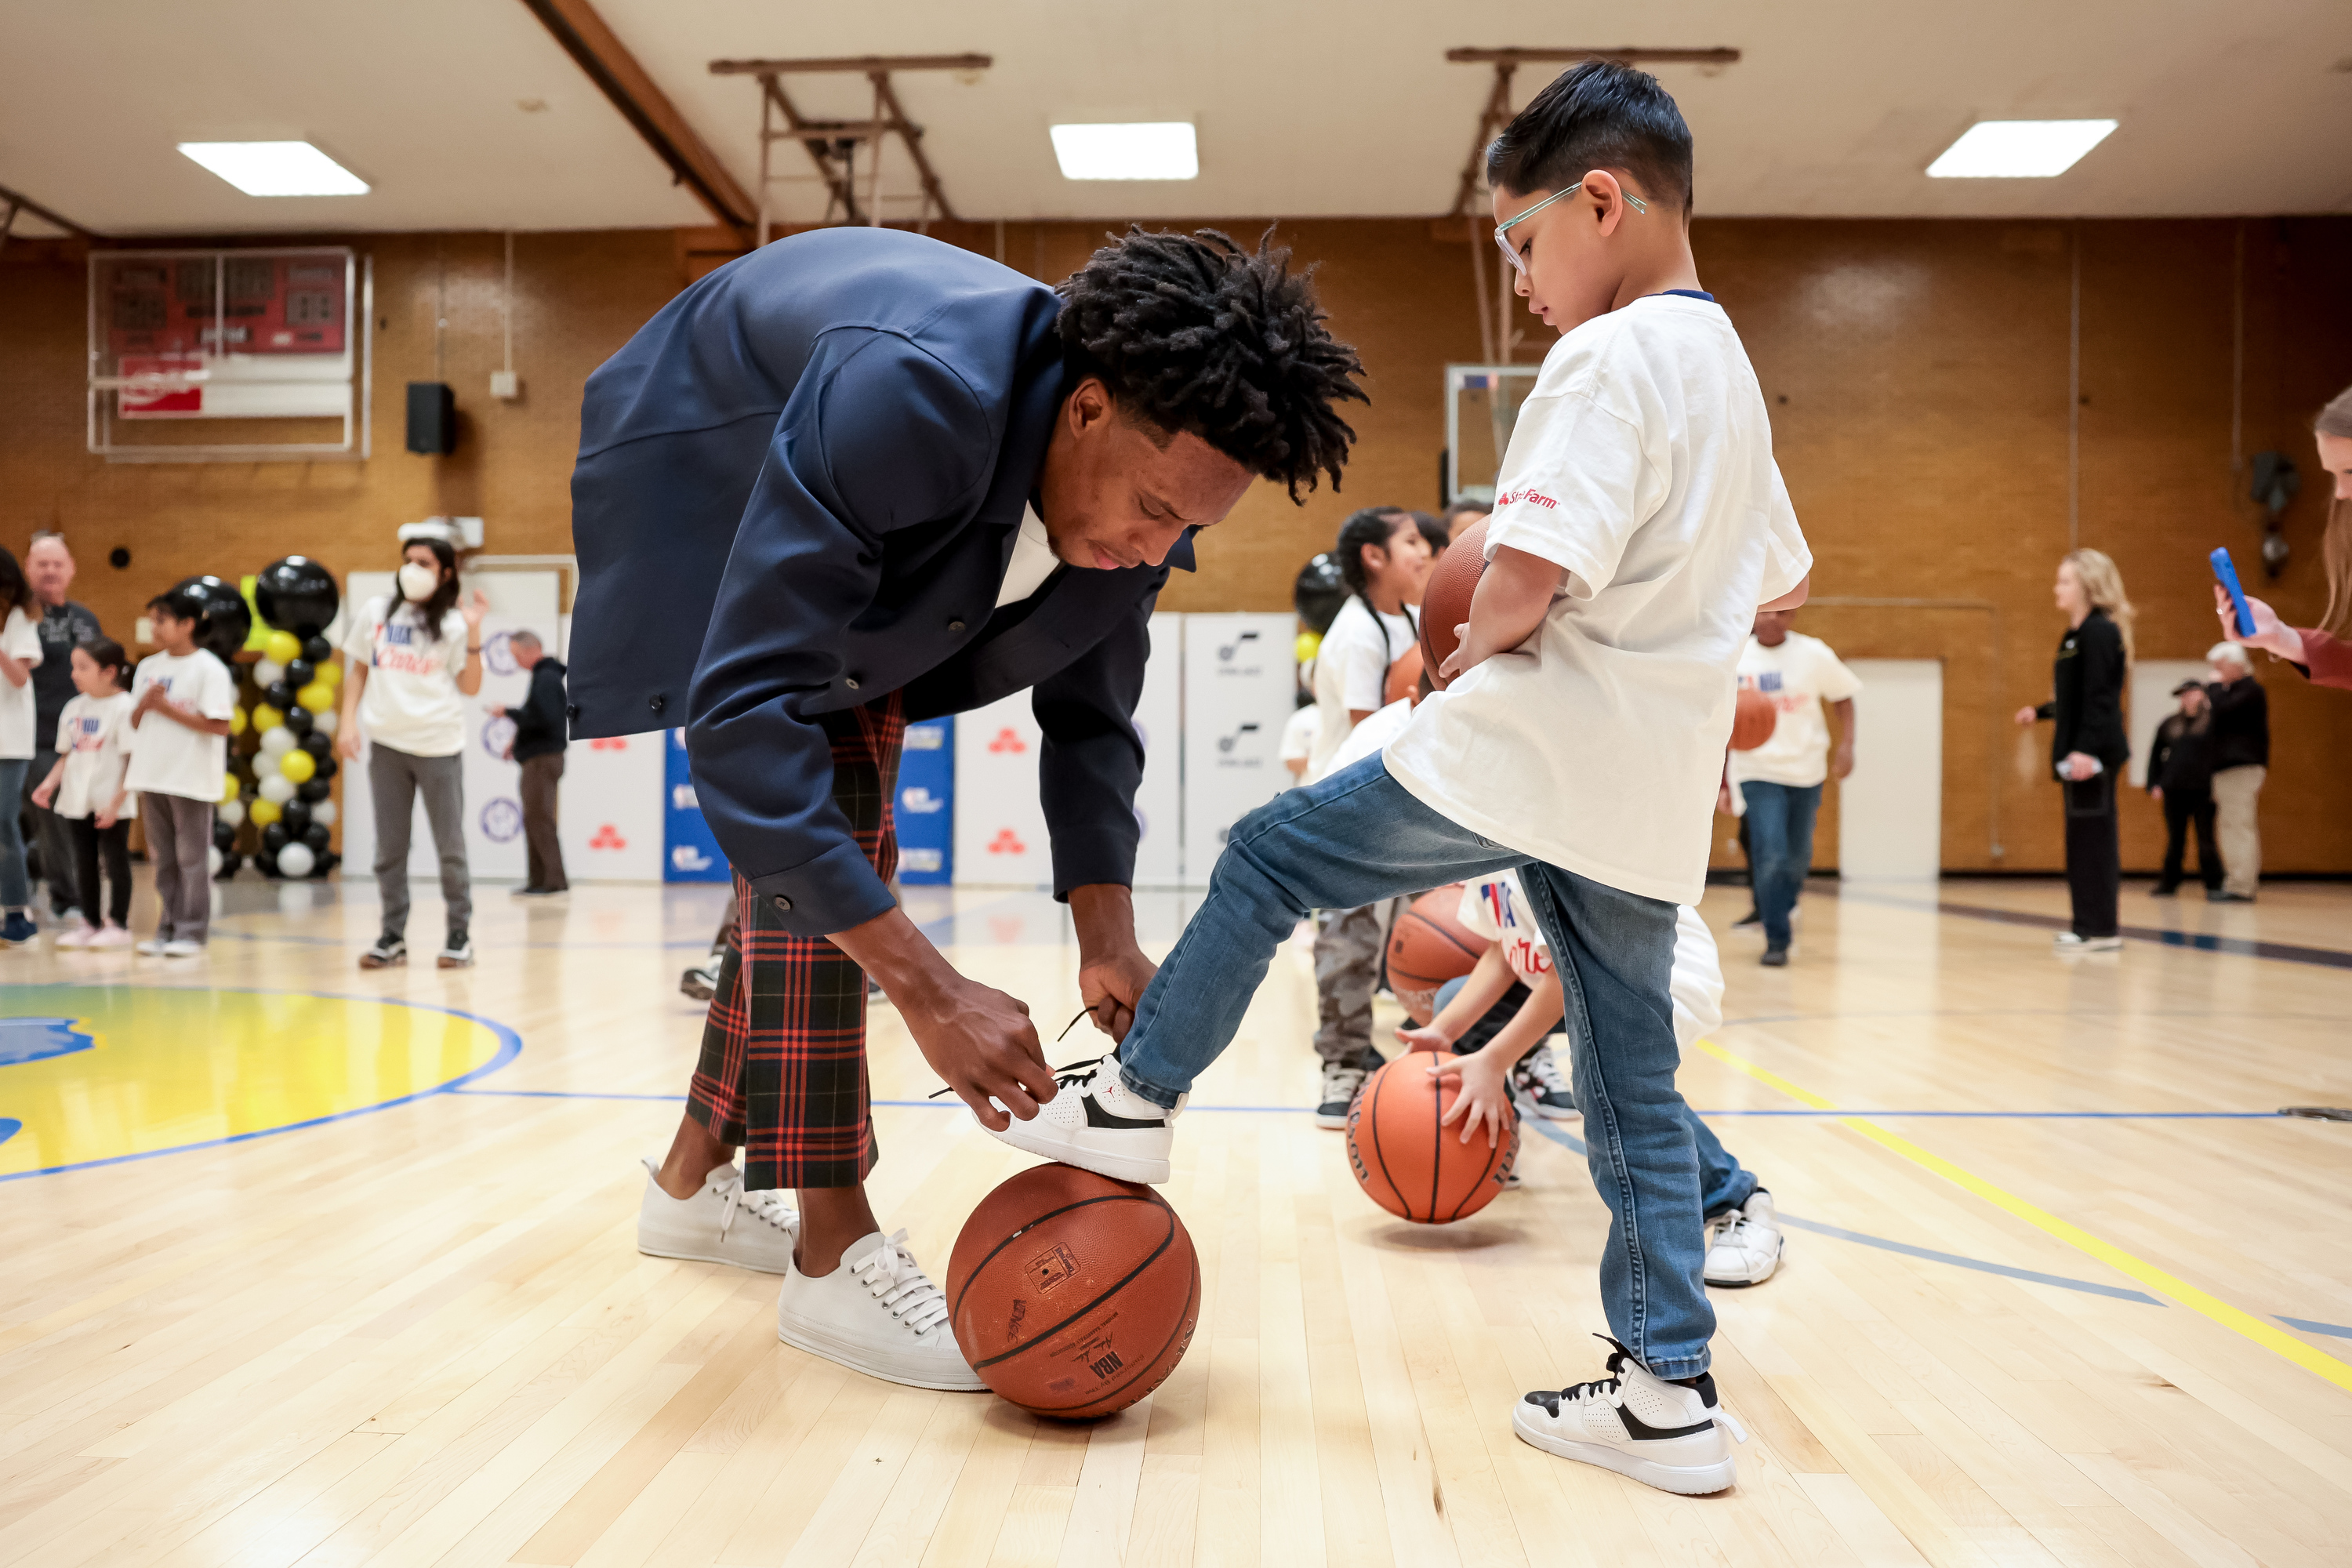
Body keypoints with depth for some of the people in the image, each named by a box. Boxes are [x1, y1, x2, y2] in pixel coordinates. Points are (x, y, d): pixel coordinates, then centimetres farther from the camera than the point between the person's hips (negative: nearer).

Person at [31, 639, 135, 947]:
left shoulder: (124, 706, -11)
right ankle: (91, 921, 22)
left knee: (116, 860, 2)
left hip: (111, 805, -7)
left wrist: (116, 802, -17)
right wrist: (50, 783, 0)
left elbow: (133, 760, -13)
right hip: (78, 802, 7)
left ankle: (119, 923, 11)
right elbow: (67, 756, 17)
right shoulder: (74, 708, 10)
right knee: (84, 862, 12)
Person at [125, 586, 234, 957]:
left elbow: (220, 726, -16)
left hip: (191, 779, -7)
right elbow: (135, 722, 15)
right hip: (152, 775, 7)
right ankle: (167, 928, 19)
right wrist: (145, 704, -6)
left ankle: (192, 932, 5)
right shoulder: (148, 667, 11)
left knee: (192, 858, -1)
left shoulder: (209, 669, -9)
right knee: (163, 858, 12)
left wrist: (167, 708, -15)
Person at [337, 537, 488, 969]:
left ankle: (460, 935, 12)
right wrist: (348, 722, 4)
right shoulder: (376, 612, 7)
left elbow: (470, 686, -5)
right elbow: (359, 670, 14)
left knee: (451, 848, 3)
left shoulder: (452, 623, 0)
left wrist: (474, 631, -13)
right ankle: (393, 937, 16)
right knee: (389, 849, 8)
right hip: (386, 743, 3)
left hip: (439, 747, -3)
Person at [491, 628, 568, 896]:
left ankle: (555, 880, -8)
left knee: (539, 819, -9)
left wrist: (508, 712, -15)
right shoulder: (543, 675, 17)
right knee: (533, 820, 11)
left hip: (543, 760, -10)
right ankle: (537, 881, 15)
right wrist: (518, 740, 16)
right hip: (537, 758, 10)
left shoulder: (546, 678, -14)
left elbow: (545, 719, -23)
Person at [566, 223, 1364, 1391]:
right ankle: (835, 1254, -12)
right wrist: (927, 989, -49)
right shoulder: (903, 397, -45)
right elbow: (738, 710, -47)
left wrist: (1106, 937, -23)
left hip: (856, 550, 7)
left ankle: (696, 1178, 27)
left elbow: (1089, 712, -10)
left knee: (832, 842, 7)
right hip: (706, 477, -7)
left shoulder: (1140, 466, -23)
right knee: (810, 823, -23)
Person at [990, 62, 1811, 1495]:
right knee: (1634, 1082, 12)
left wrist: (1471, 648, -2)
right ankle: (1670, 1396, 17)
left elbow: (1519, 583, -22)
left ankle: (1136, 1099, 19)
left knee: (1269, 861, 7)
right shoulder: (1731, 369, 18)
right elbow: (1785, 582, 27)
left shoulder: (1610, 357, -12)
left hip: (1529, 752, -9)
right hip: (1652, 792, 9)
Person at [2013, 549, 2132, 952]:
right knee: (2085, 840, 11)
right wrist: (2039, 712, 25)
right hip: (2078, 752, 10)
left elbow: (2100, 698, -19)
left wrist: (2086, 749, -25)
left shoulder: (2098, 632, -11)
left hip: (2094, 752, -10)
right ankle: (2093, 926, 15)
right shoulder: (2077, 634, 17)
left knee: (2091, 838, -8)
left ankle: (2099, 929, -5)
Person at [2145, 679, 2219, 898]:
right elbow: (2155, 755, 17)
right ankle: (2169, 883, 17)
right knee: (2175, 839, 10)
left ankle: (2214, 885, 7)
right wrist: (2154, 785, 9)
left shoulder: (2214, 720, -1)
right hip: (2173, 790, 4)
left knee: (2206, 838, -1)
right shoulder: (2170, 725, 12)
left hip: (2203, 790, -4)